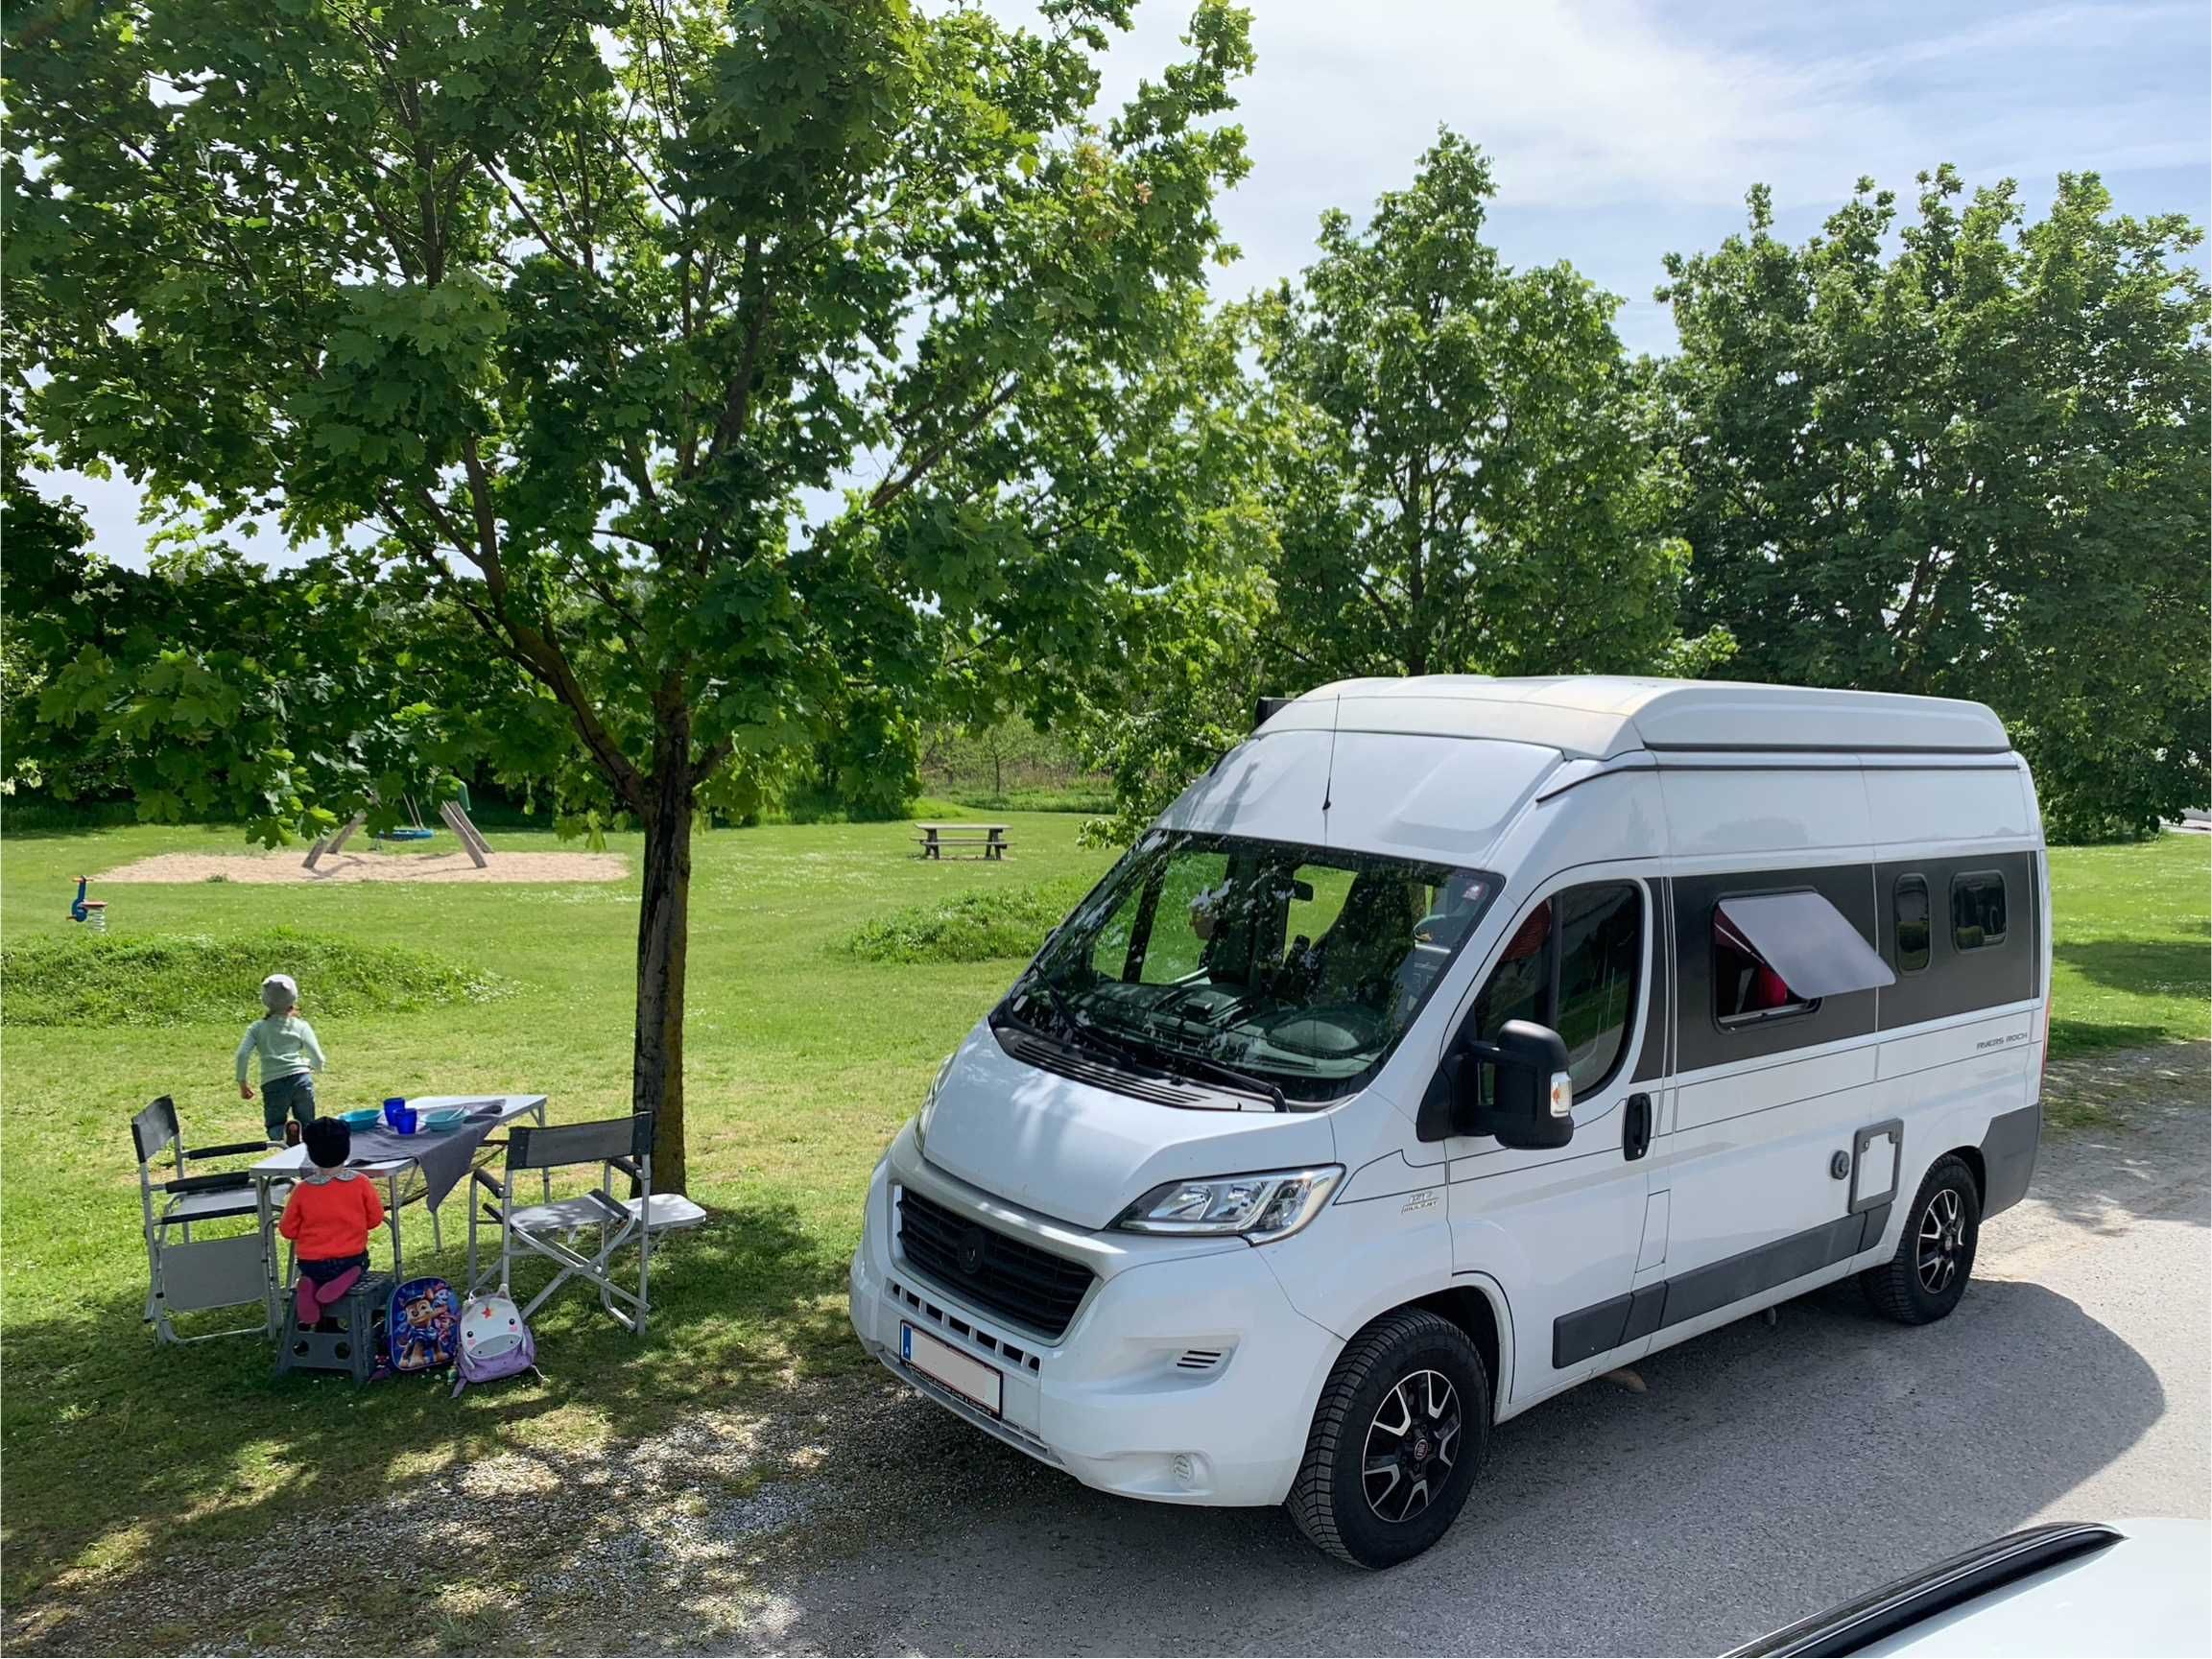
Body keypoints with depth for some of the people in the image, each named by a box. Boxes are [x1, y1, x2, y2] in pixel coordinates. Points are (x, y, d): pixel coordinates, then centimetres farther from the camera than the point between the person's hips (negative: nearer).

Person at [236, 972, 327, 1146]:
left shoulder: (257, 1028, 11)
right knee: (308, 1127, 16)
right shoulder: (301, 1026, 10)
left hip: (273, 1084, 0)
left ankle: (285, 1131, -18)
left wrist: (242, 1083, 9)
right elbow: (318, 1060, 5)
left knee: (274, 1128, 18)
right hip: (301, 1079, 0)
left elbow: (242, 1055, -3)